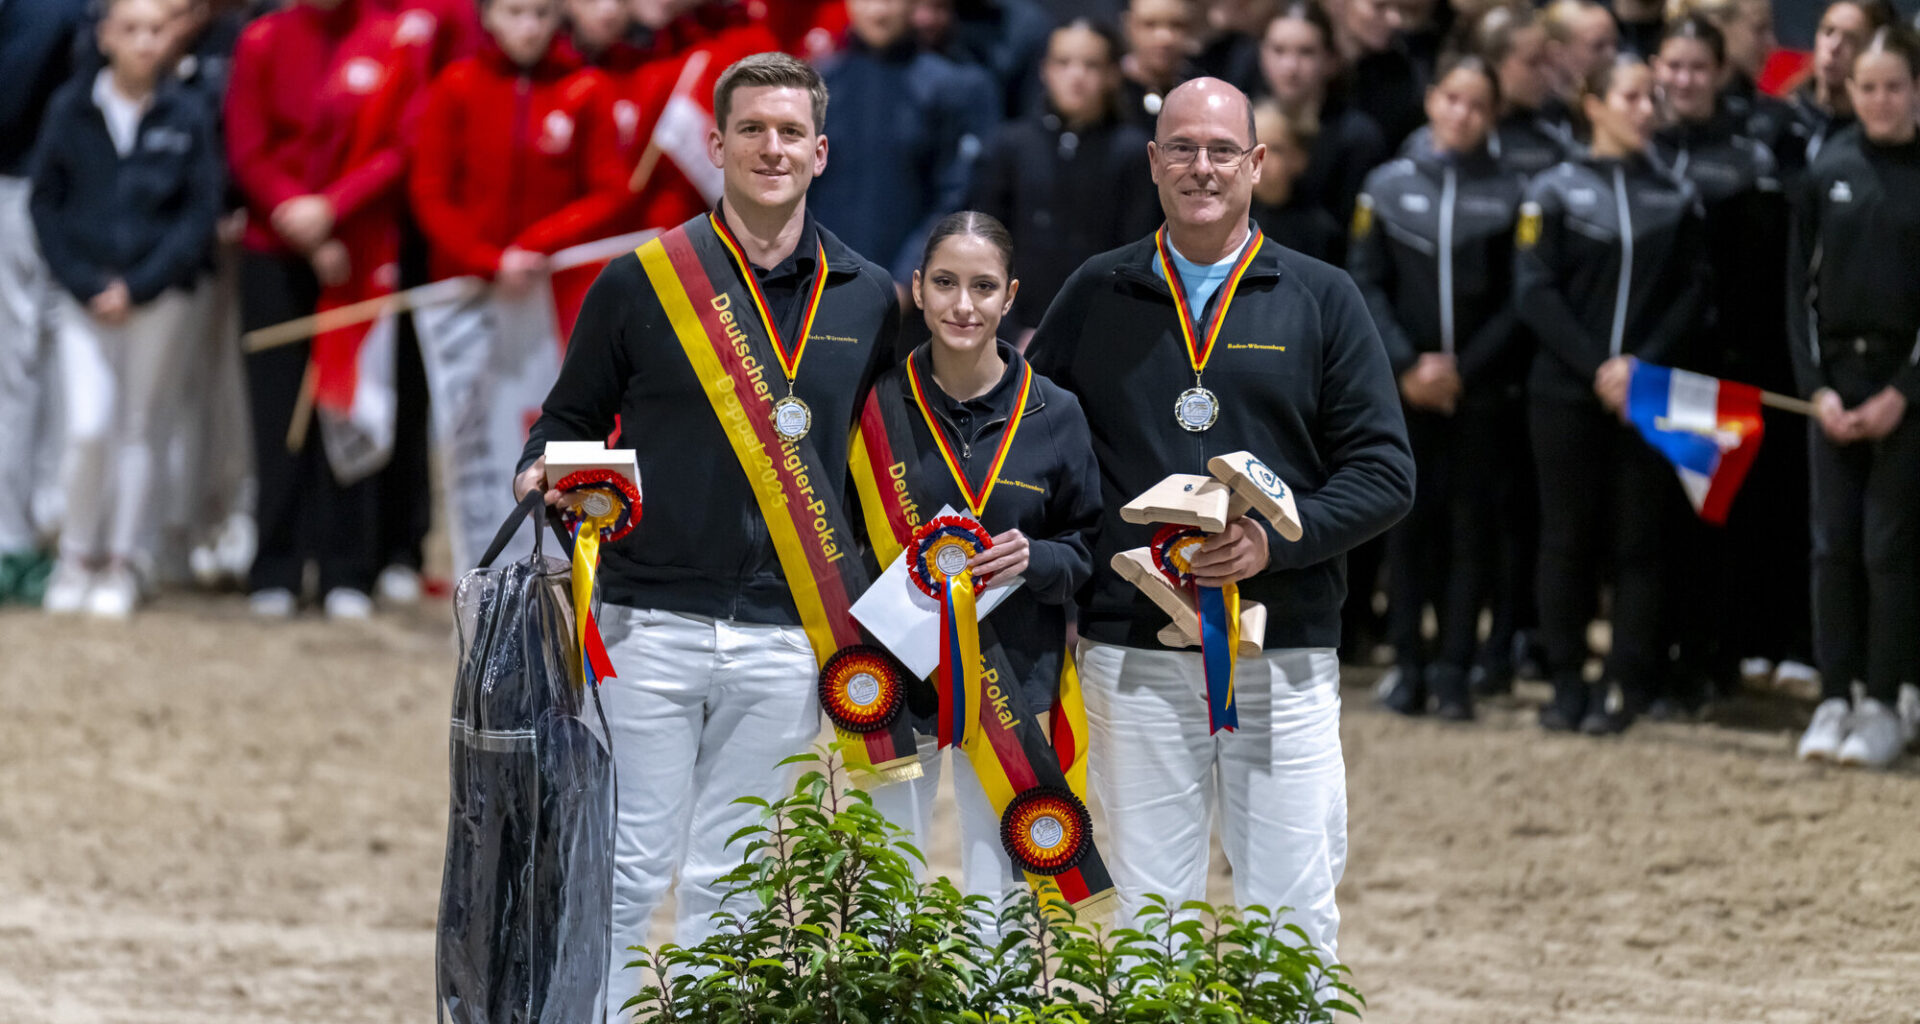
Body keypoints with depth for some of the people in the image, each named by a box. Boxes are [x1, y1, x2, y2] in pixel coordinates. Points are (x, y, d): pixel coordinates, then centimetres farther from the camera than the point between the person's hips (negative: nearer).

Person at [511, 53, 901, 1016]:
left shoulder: (867, 299, 9)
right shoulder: (640, 282, 1)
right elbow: (571, 419, 8)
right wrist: (542, 474, -12)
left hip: (785, 641, 2)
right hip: (651, 622, -2)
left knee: (730, 882, 7)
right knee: (630, 870, -3)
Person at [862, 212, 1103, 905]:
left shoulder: (1055, 416, 1)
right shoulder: (877, 405, -2)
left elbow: (1089, 549, 6)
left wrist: (1034, 561, -14)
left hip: (1011, 684, 1)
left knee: (1000, 898, 3)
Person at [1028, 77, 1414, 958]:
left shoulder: (1322, 301, 7)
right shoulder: (1095, 296, 10)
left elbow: (1384, 473, 2)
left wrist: (1277, 539, -13)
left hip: (1283, 655, -1)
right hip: (1133, 653, 1)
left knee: (1294, 919, -2)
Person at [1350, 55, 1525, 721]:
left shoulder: (1510, 195, 2)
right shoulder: (1389, 186, 5)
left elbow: (1518, 302, 0)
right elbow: (1366, 284, 3)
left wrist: (1463, 369, -9)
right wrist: (1407, 365, -8)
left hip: (1480, 386, -1)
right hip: (1405, 386, 1)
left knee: (1471, 521, -1)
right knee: (1409, 519, 0)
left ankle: (1454, 669, 1)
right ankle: (1409, 663, 5)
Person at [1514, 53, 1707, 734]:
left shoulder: (1676, 198, 9)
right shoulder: (1555, 193, 3)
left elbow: (1694, 293, 5)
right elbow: (1535, 293, -3)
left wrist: (1643, 362, -10)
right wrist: (1597, 366, -12)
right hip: (1567, 392, -1)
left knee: (1638, 542, -1)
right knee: (1568, 539, 2)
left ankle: (1626, 685, 3)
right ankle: (1567, 684, 8)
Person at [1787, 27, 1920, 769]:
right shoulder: (1827, 173, 5)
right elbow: (1800, 286, 6)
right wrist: (1816, 386, -4)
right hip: (1835, 374, 3)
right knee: (1834, 543, 2)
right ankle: (1834, 698, 7)